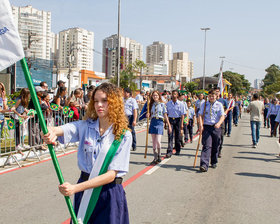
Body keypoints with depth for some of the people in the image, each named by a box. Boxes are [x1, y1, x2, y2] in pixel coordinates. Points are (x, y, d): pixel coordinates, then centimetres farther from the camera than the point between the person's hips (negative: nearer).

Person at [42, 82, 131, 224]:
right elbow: (63, 130, -21)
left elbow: (111, 174, -17)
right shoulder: (86, 126, -2)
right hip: (84, 190, 3)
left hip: (110, 192, -2)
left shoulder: (124, 135, -11)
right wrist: (50, 131, -45)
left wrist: (76, 188, -23)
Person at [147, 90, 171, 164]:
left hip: (159, 122, -4)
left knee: (158, 141, -14)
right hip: (153, 122, 4)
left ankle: (159, 156, 8)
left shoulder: (162, 104, 1)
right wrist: (148, 115, -5)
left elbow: (165, 115, 1)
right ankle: (155, 158, 11)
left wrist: (169, 125, -2)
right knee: (153, 141, 4)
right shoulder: (152, 104, 12)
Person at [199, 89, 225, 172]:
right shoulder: (204, 104, 8)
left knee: (215, 146, 10)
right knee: (207, 145, -12)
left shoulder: (219, 105, 6)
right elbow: (200, 115, 4)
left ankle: (214, 162, 29)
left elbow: (222, 116, -2)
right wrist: (201, 125, -11)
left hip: (216, 127, 1)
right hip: (206, 127, -1)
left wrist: (219, 123, -22)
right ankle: (204, 165, -17)